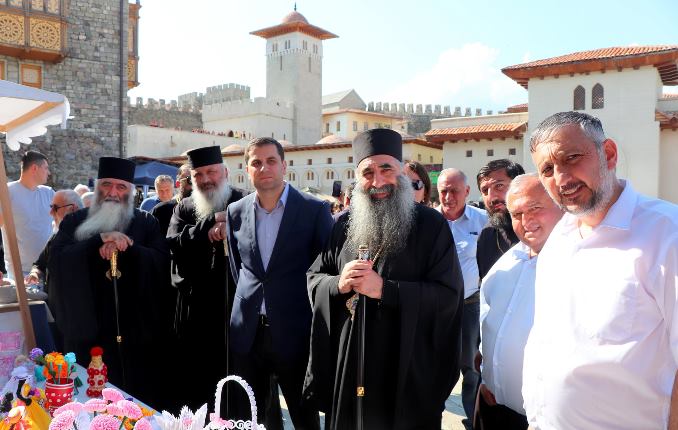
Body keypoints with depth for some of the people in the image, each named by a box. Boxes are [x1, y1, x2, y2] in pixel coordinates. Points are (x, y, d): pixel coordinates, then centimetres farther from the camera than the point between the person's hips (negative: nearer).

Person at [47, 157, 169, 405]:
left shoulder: (146, 223, 6)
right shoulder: (74, 222, 7)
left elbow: (162, 264, -7)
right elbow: (57, 261, -9)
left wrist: (125, 248, -18)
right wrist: (100, 240, -18)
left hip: (136, 330, 0)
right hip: (88, 330, 0)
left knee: (140, 400, 8)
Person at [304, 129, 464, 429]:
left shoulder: (431, 225, -6)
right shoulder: (344, 225, 6)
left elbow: (449, 294, -13)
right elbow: (313, 279, 8)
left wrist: (384, 289, -22)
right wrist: (339, 284, -14)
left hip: (408, 366, -3)